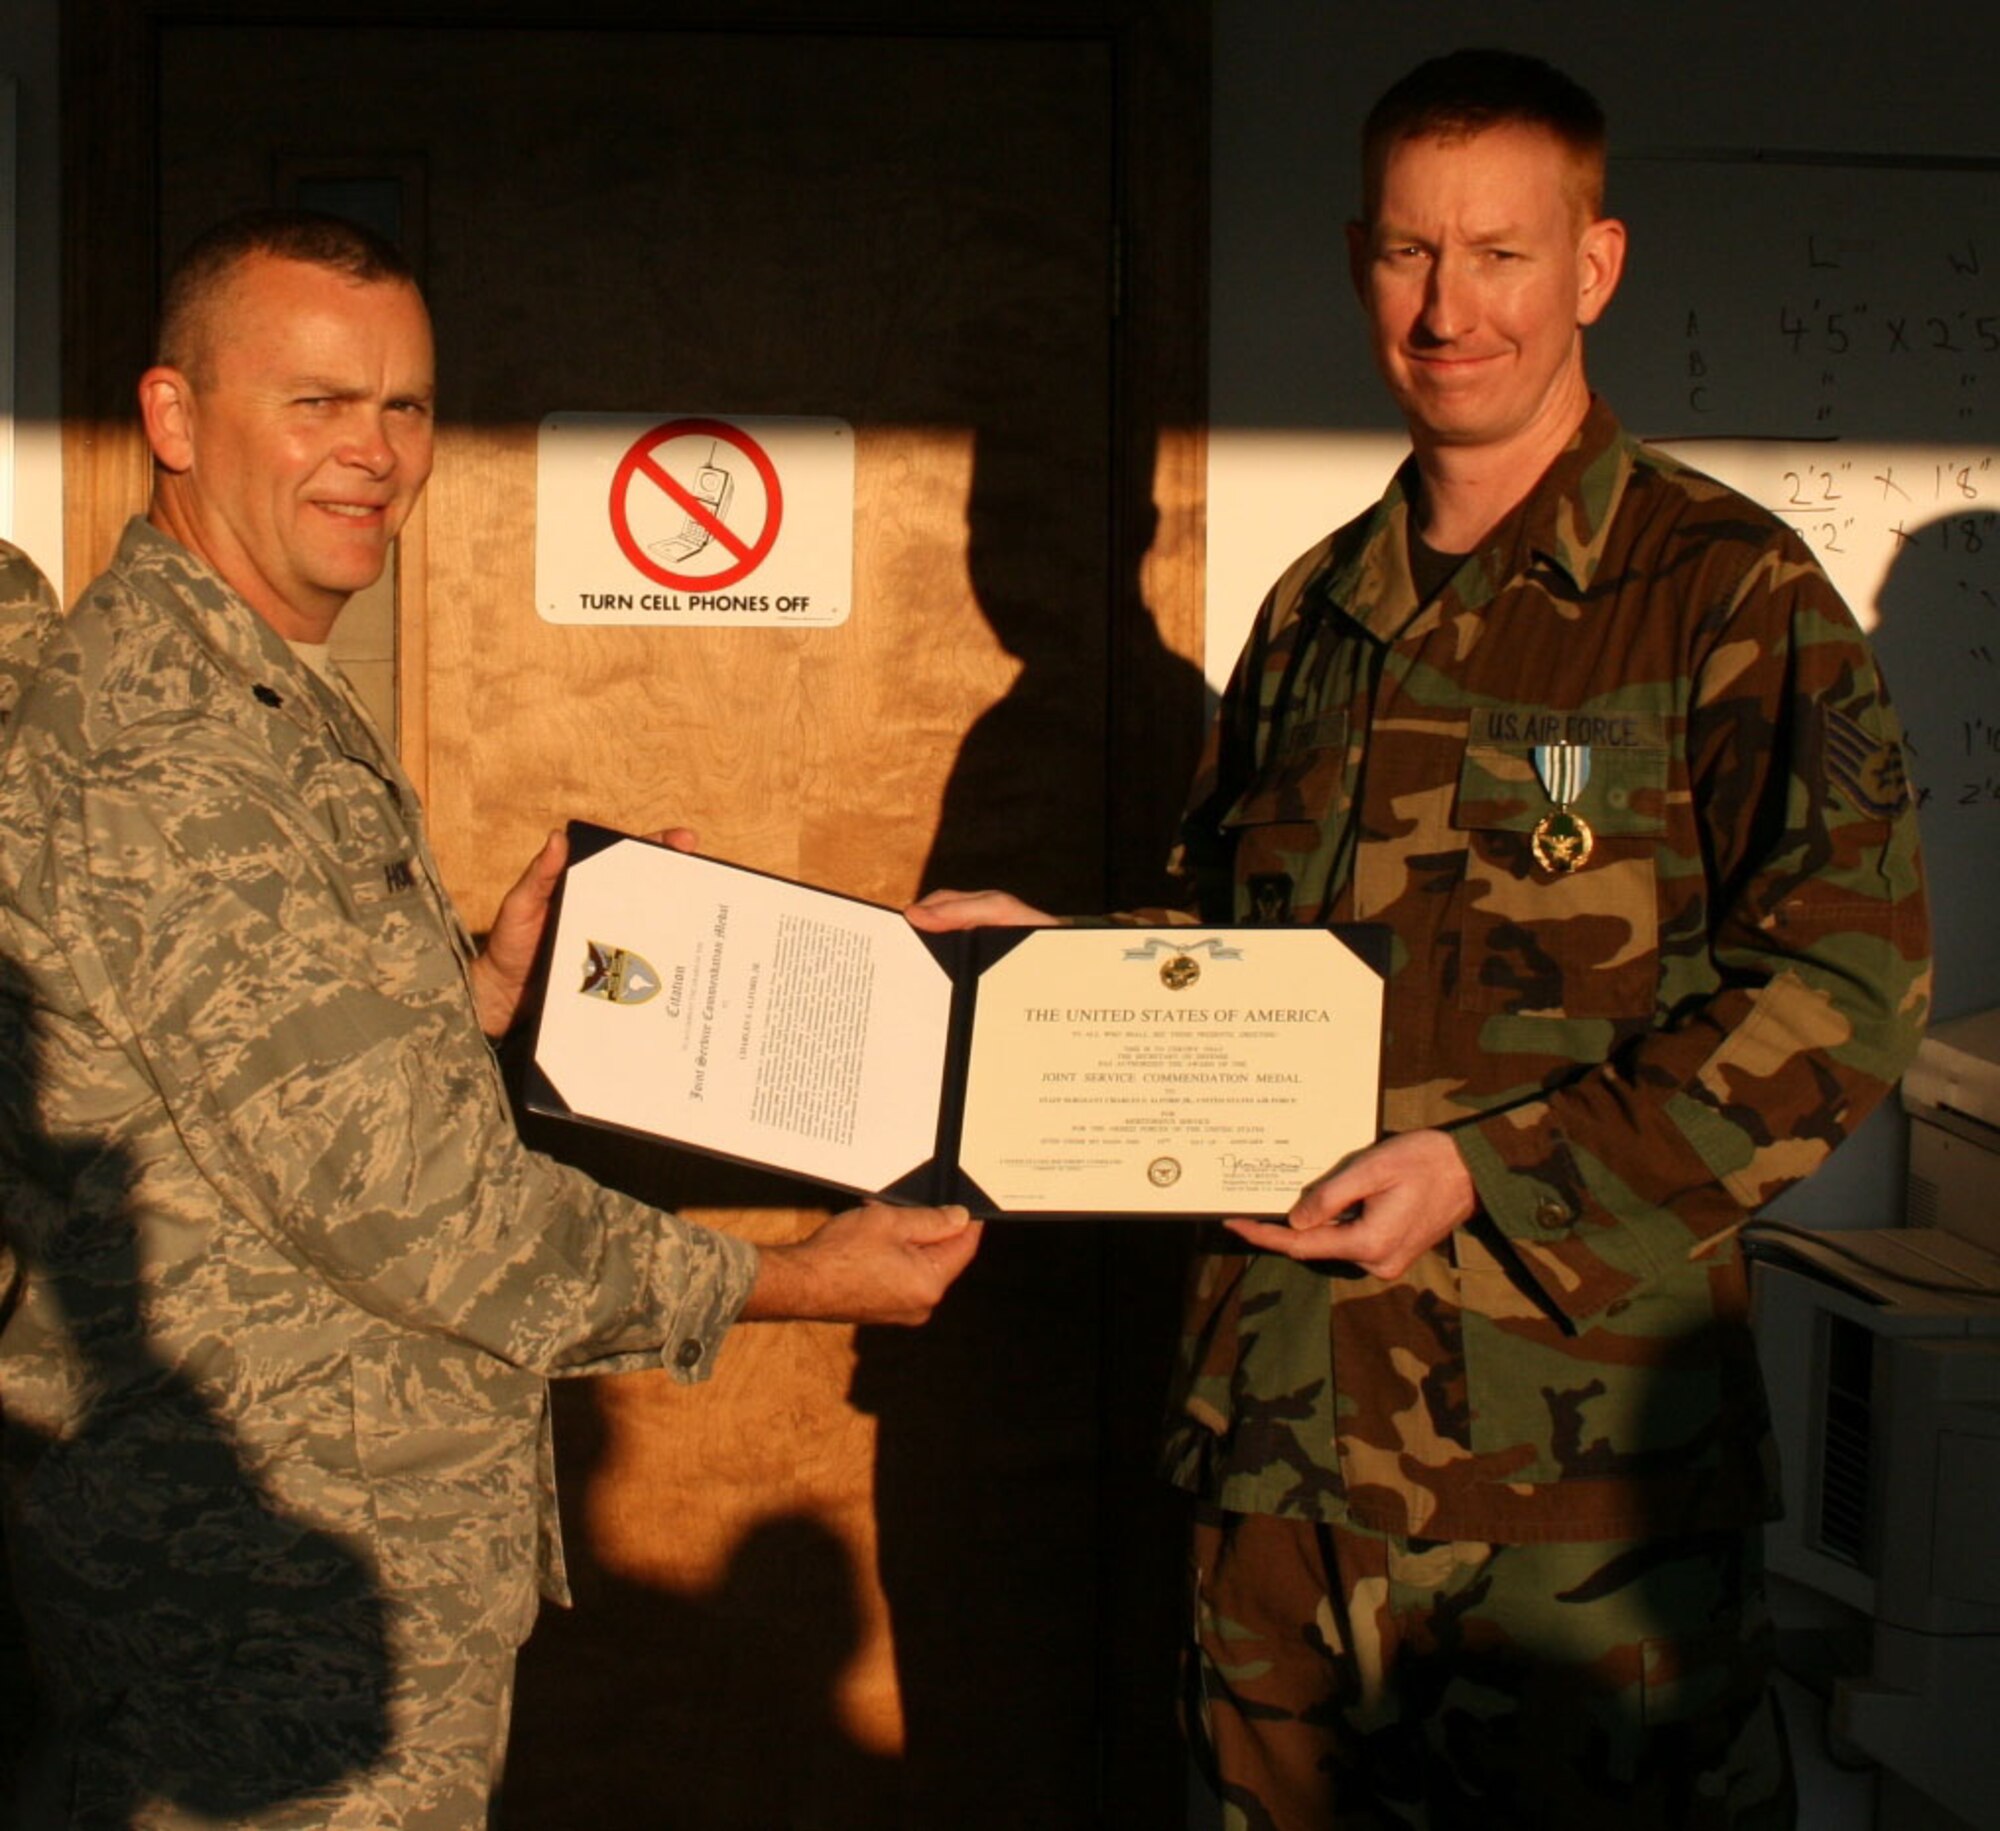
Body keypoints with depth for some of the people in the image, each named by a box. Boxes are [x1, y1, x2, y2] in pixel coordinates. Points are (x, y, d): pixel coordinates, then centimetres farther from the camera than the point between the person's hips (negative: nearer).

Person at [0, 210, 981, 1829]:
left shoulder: (272, 703, 12)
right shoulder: (160, 751, -23)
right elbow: (392, 1194, -24)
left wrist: (494, 982, 5)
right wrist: (787, 1281, -15)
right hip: (269, 1594, -10)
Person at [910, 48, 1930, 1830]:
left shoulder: (1730, 594, -6)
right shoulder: (1319, 610, 14)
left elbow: (1841, 986, -12)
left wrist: (1490, 1177, -17)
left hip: (1582, 1440, -5)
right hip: (1288, 1420, 6)